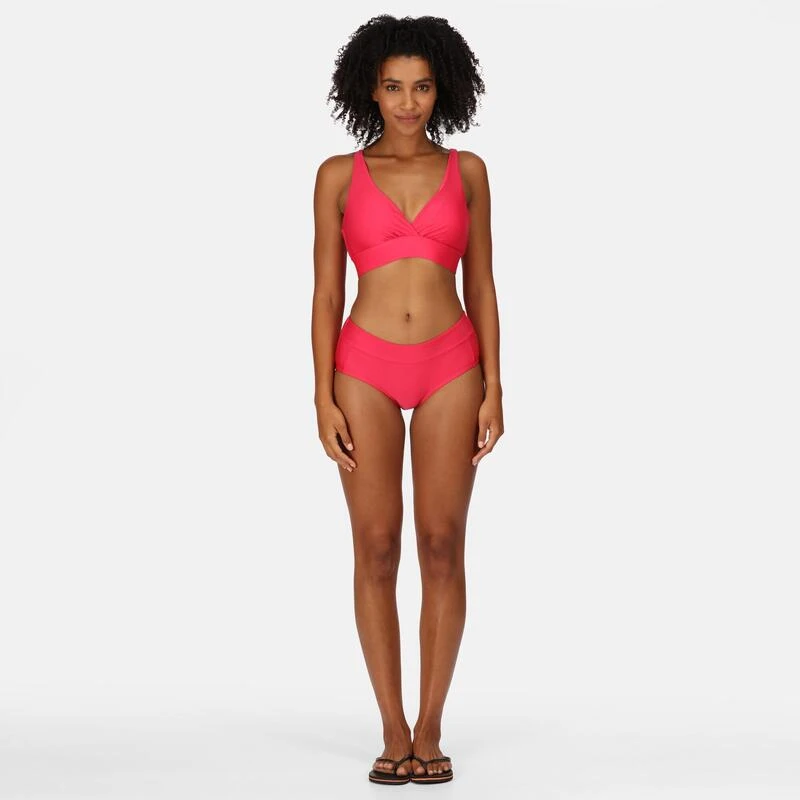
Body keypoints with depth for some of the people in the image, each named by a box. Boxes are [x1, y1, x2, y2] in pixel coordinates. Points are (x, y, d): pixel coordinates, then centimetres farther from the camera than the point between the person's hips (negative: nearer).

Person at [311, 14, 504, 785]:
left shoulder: (467, 171, 8)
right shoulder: (339, 176, 4)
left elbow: (480, 286, 7)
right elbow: (326, 293, 2)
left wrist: (493, 390, 0)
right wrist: (324, 398, -6)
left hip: (450, 369, 1)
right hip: (367, 370, -1)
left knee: (442, 547, -1)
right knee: (376, 549, -2)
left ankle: (430, 729, 9)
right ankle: (394, 732, 8)